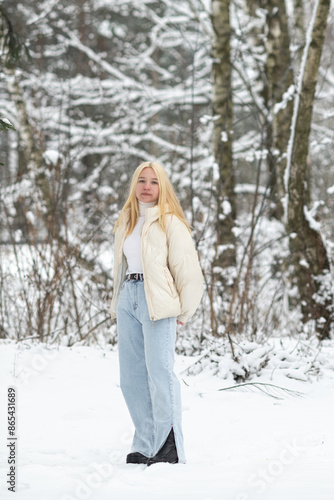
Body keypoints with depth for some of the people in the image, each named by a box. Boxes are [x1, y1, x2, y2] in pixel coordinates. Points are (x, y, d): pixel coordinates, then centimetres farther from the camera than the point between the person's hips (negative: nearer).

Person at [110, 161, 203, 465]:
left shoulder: (170, 222, -3)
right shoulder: (126, 223, 18)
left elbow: (188, 269, -5)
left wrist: (184, 312, -4)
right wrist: (117, 304, 15)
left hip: (157, 302, -7)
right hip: (128, 300, 7)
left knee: (160, 372, -11)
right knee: (131, 377, 6)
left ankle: (169, 448, -8)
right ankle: (145, 445, 14)